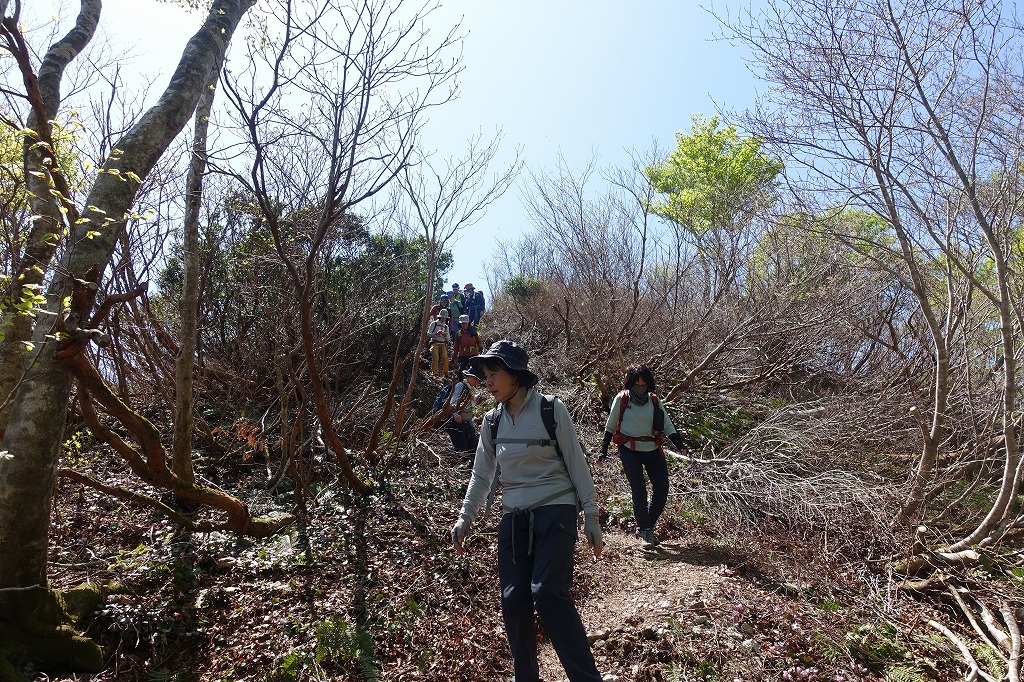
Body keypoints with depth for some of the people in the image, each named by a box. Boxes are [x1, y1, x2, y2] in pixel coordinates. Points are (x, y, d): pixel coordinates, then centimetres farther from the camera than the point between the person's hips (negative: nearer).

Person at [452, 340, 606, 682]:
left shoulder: (551, 409, -7)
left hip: (555, 512, -4)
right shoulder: (492, 421, 6)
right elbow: (481, 475, 14)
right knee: (513, 599, 1)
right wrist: (464, 519, 9)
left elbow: (576, 464, -4)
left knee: (547, 592, -19)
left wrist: (591, 519, -4)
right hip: (514, 519, 5)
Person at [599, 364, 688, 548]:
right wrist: (603, 451, 4)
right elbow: (610, 427, 6)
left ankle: (648, 525, 22)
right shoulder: (621, 399, -2)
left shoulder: (654, 400, 4)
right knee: (639, 491, -10)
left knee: (662, 491, 0)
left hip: (653, 450, 3)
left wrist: (680, 445, -10)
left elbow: (667, 426, 6)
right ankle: (645, 531, 7)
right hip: (629, 451, -3)